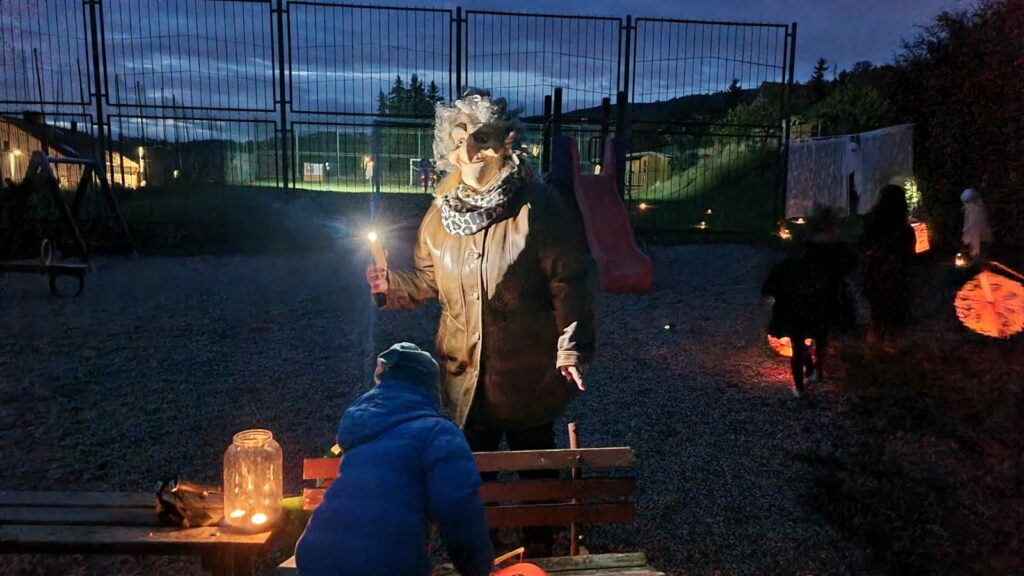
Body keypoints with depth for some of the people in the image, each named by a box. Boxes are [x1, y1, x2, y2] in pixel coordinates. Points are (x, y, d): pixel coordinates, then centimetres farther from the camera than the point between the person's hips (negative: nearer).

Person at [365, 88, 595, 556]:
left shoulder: (537, 206, -15)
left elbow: (569, 280, -15)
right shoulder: (441, 212, 1)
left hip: (528, 371, -4)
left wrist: (571, 349, -19)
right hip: (464, 369, 4)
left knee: (534, 462, 18)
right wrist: (392, 284, -9)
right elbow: (426, 282, 10)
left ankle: (539, 549, 43)